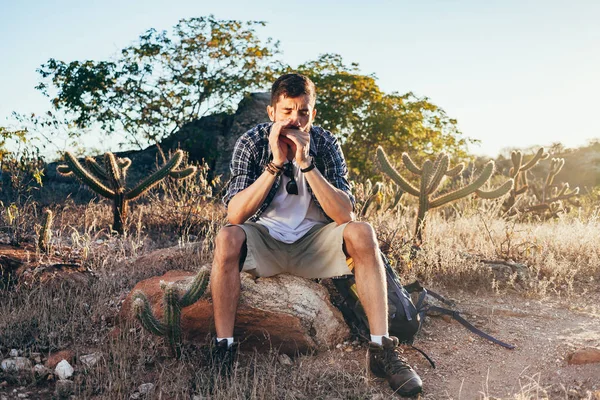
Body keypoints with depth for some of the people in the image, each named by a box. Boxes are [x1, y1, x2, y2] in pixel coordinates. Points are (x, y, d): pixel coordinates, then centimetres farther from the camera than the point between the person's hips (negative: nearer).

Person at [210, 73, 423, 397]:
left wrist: (305, 162, -28)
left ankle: (381, 348, -22)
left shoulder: (326, 144, -9)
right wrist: (276, 163, -29)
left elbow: (344, 214, -20)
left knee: (362, 234, -26)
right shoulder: (251, 143, -12)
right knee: (227, 238, -32)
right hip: (266, 240, -1)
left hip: (313, 241, 1)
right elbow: (234, 215, -22)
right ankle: (224, 347, -22)